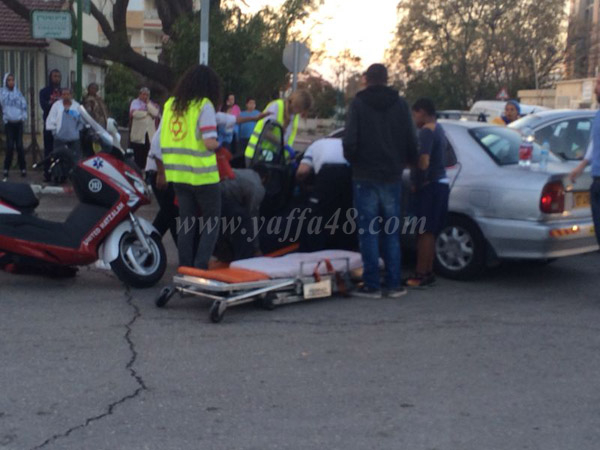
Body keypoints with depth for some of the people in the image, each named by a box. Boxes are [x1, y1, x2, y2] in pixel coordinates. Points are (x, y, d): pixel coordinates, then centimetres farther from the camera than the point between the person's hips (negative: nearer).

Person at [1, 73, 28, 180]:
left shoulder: (18, 92, 8)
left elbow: (24, 105, 10)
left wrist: (24, 116, 2)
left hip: (18, 122, 2)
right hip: (9, 122, -2)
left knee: (19, 145, 0)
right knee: (10, 146, -7)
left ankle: (23, 168, 7)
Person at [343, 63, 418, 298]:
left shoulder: (358, 104, -5)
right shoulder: (400, 104, 4)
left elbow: (350, 142, -12)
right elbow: (411, 141, 3)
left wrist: (354, 162, 8)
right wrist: (406, 162, 21)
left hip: (365, 176, -3)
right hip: (392, 176, 3)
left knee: (368, 233, 2)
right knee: (392, 233, 10)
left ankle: (372, 285, 2)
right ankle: (394, 284, 10)